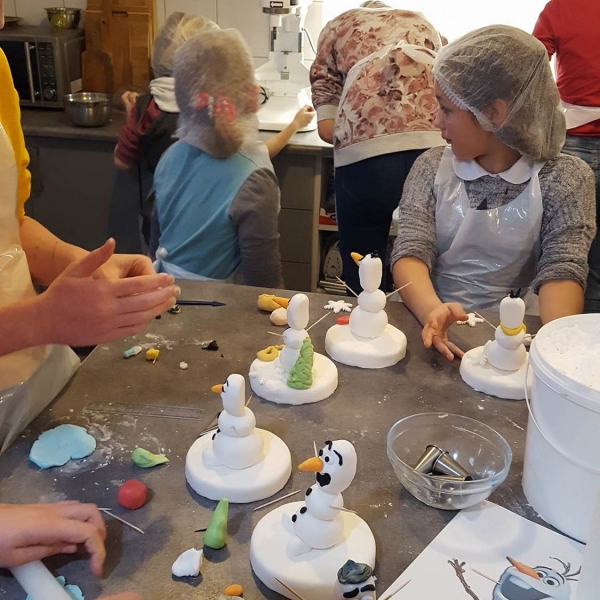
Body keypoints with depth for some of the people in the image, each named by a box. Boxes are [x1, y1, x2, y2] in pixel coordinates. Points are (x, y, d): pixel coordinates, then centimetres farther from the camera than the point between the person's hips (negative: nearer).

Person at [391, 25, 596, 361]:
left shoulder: (564, 178, -1)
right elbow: (411, 253, -7)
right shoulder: (433, 167, 4)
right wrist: (432, 311, -28)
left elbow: (562, 269, -11)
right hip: (439, 330, 1)